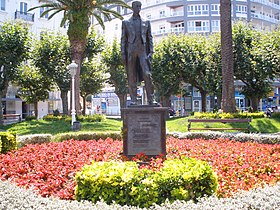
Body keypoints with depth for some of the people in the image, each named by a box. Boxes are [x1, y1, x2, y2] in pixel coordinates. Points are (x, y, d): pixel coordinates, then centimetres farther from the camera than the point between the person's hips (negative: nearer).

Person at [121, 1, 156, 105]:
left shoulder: (146, 22, 16)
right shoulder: (126, 22, 14)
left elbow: (150, 37, 12)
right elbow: (123, 39, 9)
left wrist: (151, 51, 1)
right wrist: (123, 53, 0)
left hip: (143, 50, 0)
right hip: (131, 50, 0)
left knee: (147, 74, -13)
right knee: (132, 77, -1)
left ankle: (151, 99, -11)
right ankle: (133, 100, 2)